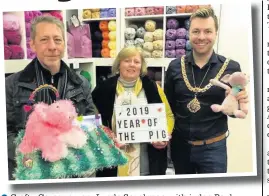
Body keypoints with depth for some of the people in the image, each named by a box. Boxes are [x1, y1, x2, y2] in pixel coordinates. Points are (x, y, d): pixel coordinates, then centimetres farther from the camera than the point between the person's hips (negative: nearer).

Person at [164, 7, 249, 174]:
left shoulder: (231, 67, -7)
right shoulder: (175, 66, -2)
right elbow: (168, 105, 5)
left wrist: (239, 102, -20)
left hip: (213, 147, -2)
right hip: (179, 144, 3)